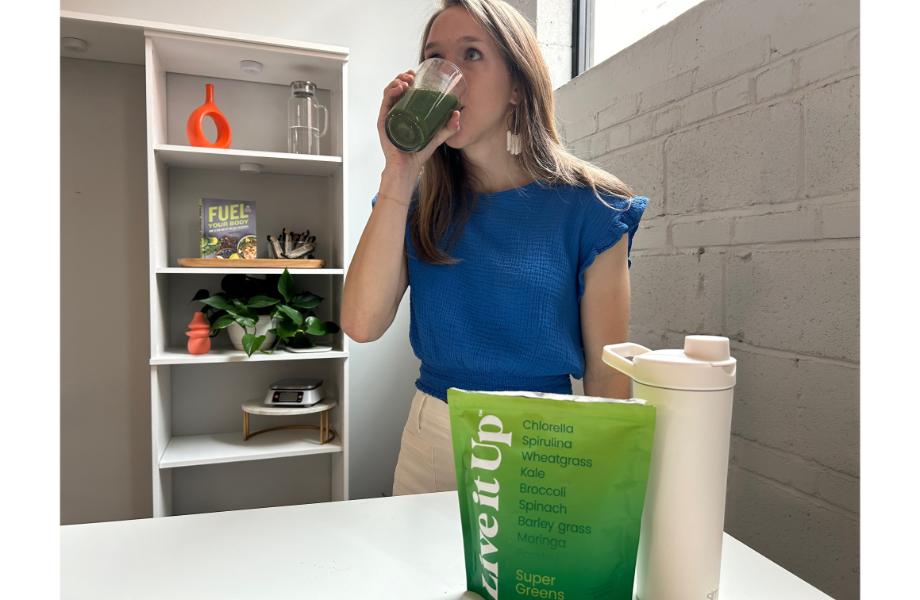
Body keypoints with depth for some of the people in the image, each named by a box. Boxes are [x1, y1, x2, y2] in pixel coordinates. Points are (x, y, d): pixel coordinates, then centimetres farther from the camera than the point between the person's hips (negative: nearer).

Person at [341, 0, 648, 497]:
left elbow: (606, 373, -7)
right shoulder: (419, 202, 0)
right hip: (428, 438, 3)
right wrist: (400, 172, -18)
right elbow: (362, 324, -15)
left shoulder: (586, 208, -10)